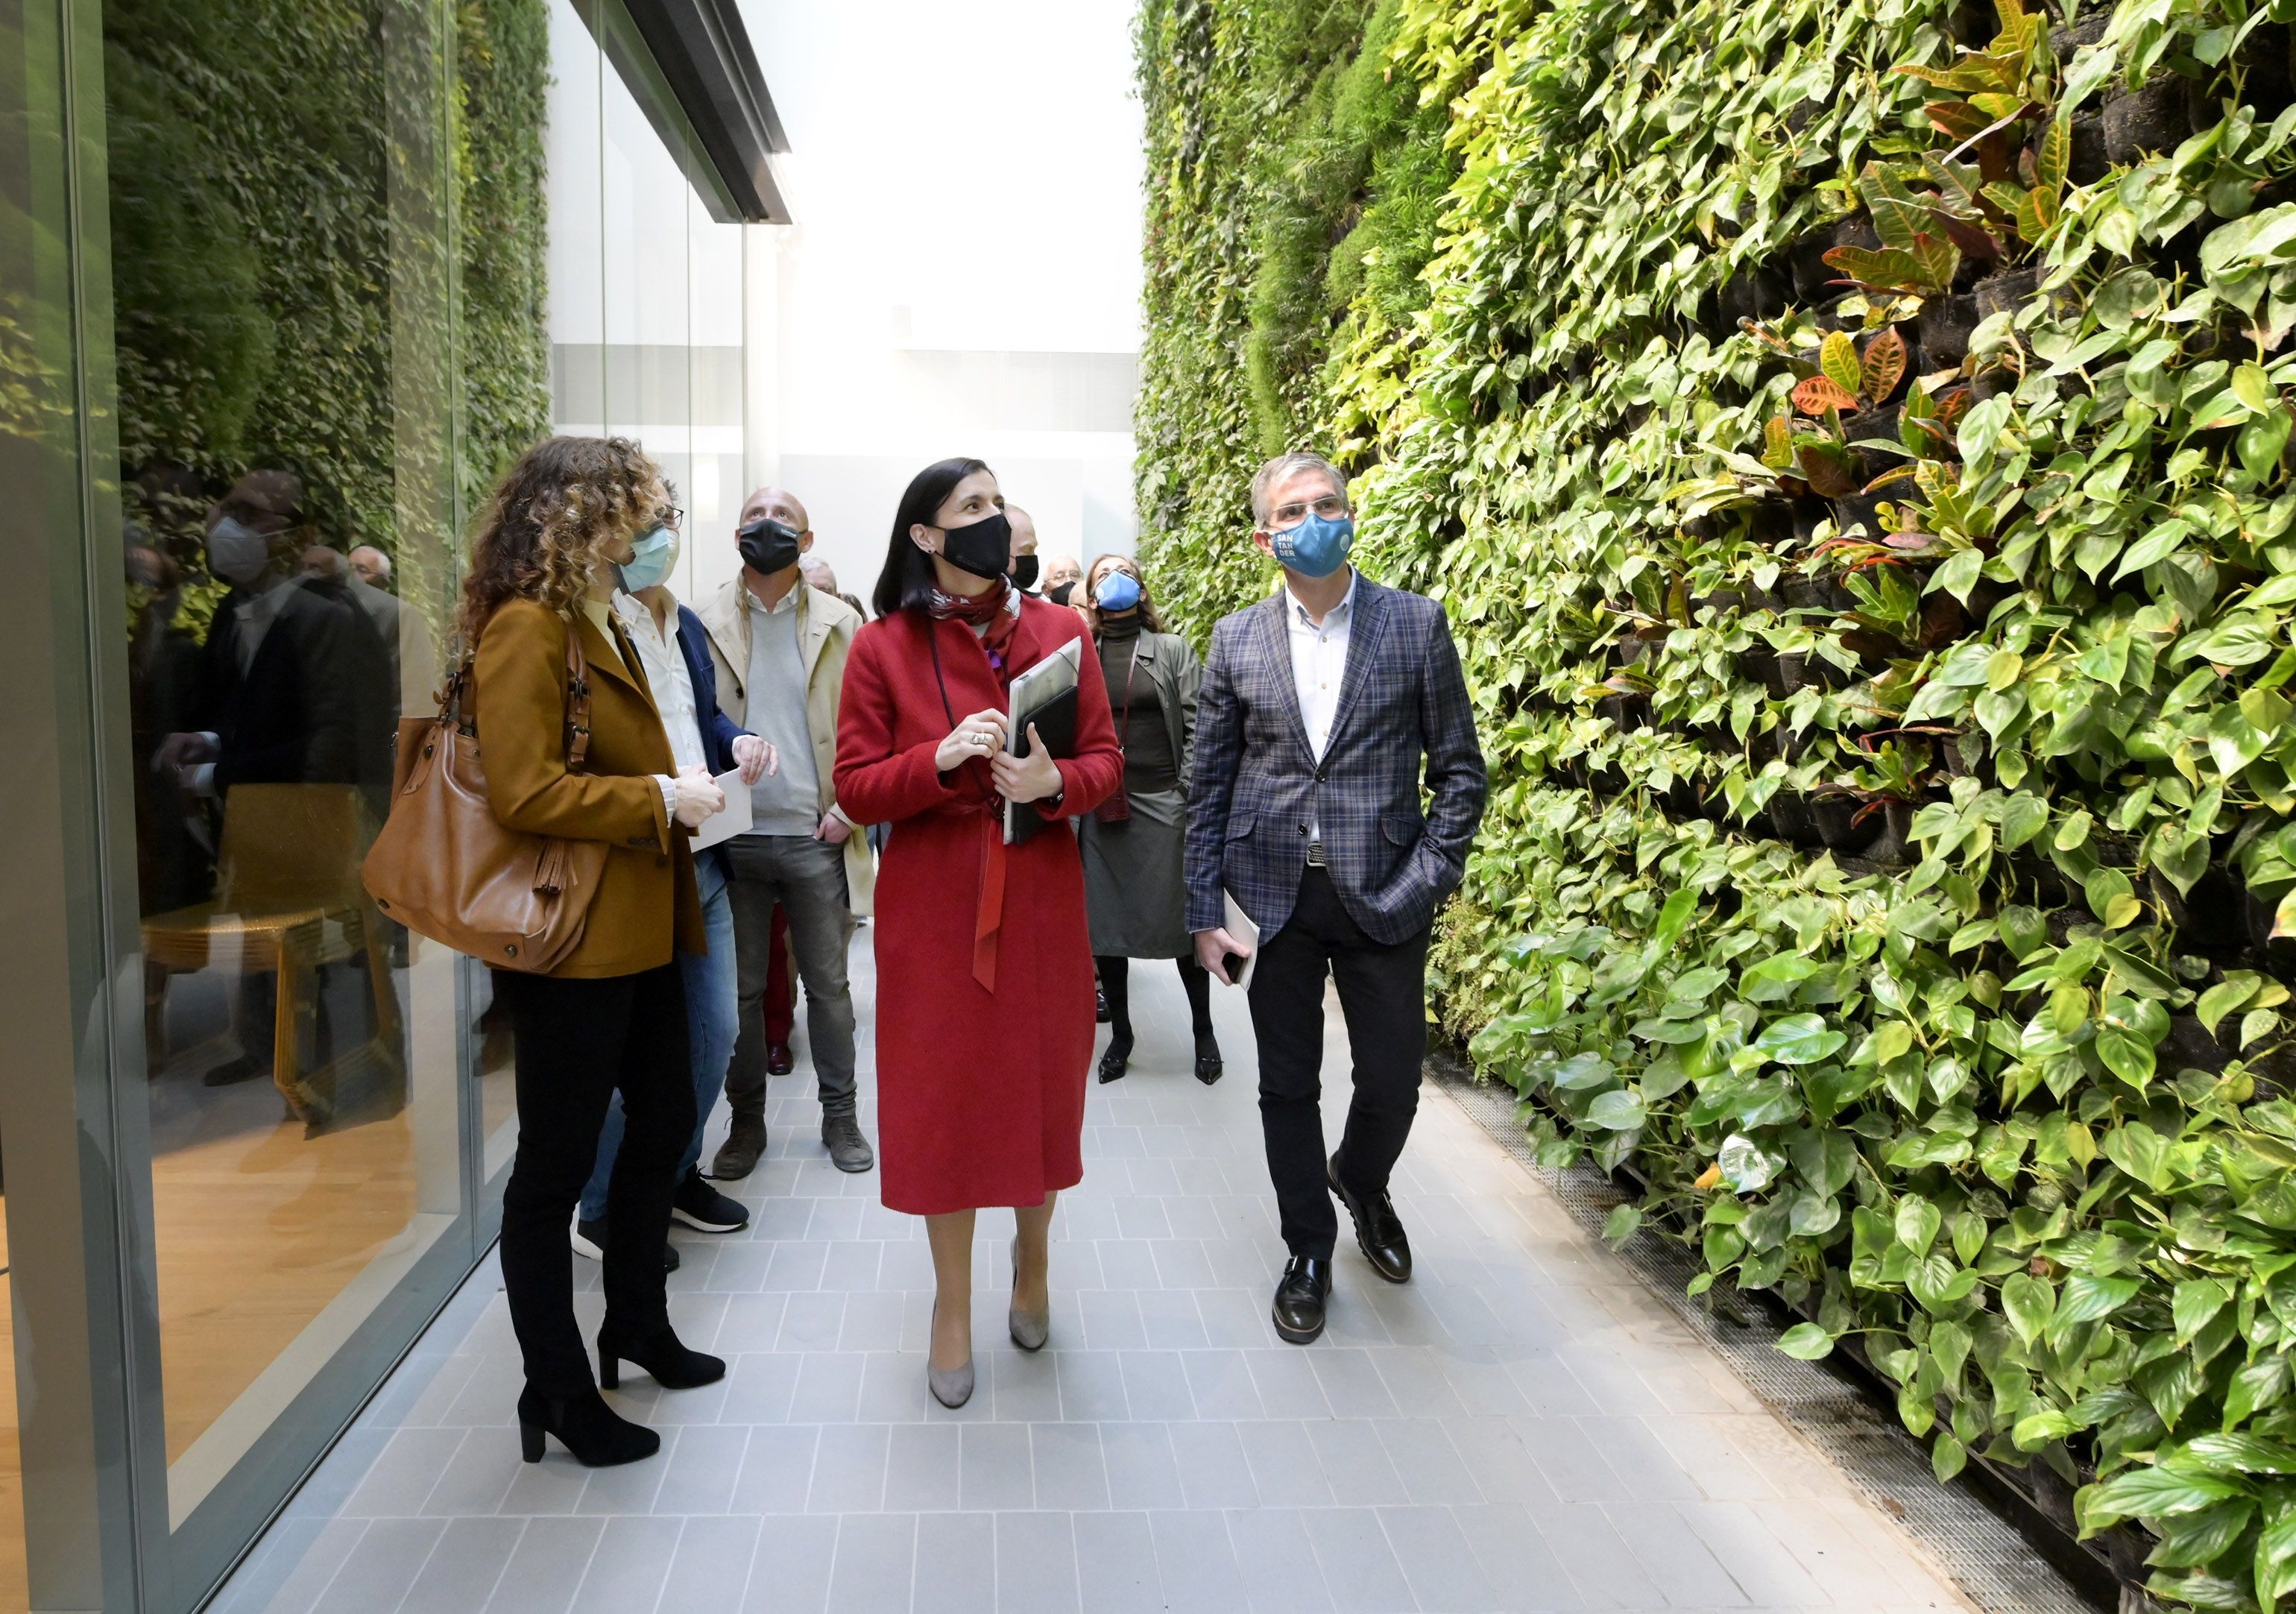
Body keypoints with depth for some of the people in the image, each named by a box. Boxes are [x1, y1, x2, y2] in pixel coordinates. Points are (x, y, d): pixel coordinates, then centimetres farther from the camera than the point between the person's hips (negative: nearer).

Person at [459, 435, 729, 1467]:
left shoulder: (599, 625, 16)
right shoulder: (526, 628, -16)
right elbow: (523, 792, -23)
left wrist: (681, 784, 6)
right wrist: (659, 798, -18)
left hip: (639, 934, 10)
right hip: (572, 943, -10)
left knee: (663, 1125, 21)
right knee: (557, 1162, 3)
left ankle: (637, 1323, 40)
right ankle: (556, 1391, 18)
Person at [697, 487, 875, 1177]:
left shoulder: (840, 622, 4)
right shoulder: (705, 622, 4)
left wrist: (849, 809, -7)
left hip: (817, 837, 0)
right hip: (733, 836, 0)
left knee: (828, 984, 8)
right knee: (740, 988, 9)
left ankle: (840, 1115, 22)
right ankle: (746, 1120, 24)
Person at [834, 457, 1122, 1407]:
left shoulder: (1057, 632, 2)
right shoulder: (881, 648, -3)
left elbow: (1105, 759, 3)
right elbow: (855, 788, -4)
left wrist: (1056, 782, -18)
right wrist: (941, 758, -21)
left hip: (1043, 897, 2)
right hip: (932, 904, -1)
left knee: (1042, 1080, 11)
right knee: (941, 1094, 6)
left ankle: (1033, 1251, 41)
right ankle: (953, 1303, 27)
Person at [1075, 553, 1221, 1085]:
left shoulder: (1174, 651, 5)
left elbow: (1197, 728, -1)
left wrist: (1189, 798, -8)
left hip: (1162, 805, -2)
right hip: (1097, 809, 2)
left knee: (1180, 920, 3)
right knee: (1104, 923, 8)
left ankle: (1204, 1031, 20)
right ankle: (1120, 1032, 24)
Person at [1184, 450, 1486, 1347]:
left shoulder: (1416, 624, -1)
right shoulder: (1236, 640, 3)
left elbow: (1459, 770, 0)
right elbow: (1208, 785, 4)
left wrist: (1425, 884, -9)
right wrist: (1205, 913, -2)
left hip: (1381, 897, -1)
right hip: (1273, 896, 1)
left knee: (1392, 1085, 9)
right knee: (1288, 1086, 10)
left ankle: (1362, 1185, 43)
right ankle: (1309, 1253, 31)